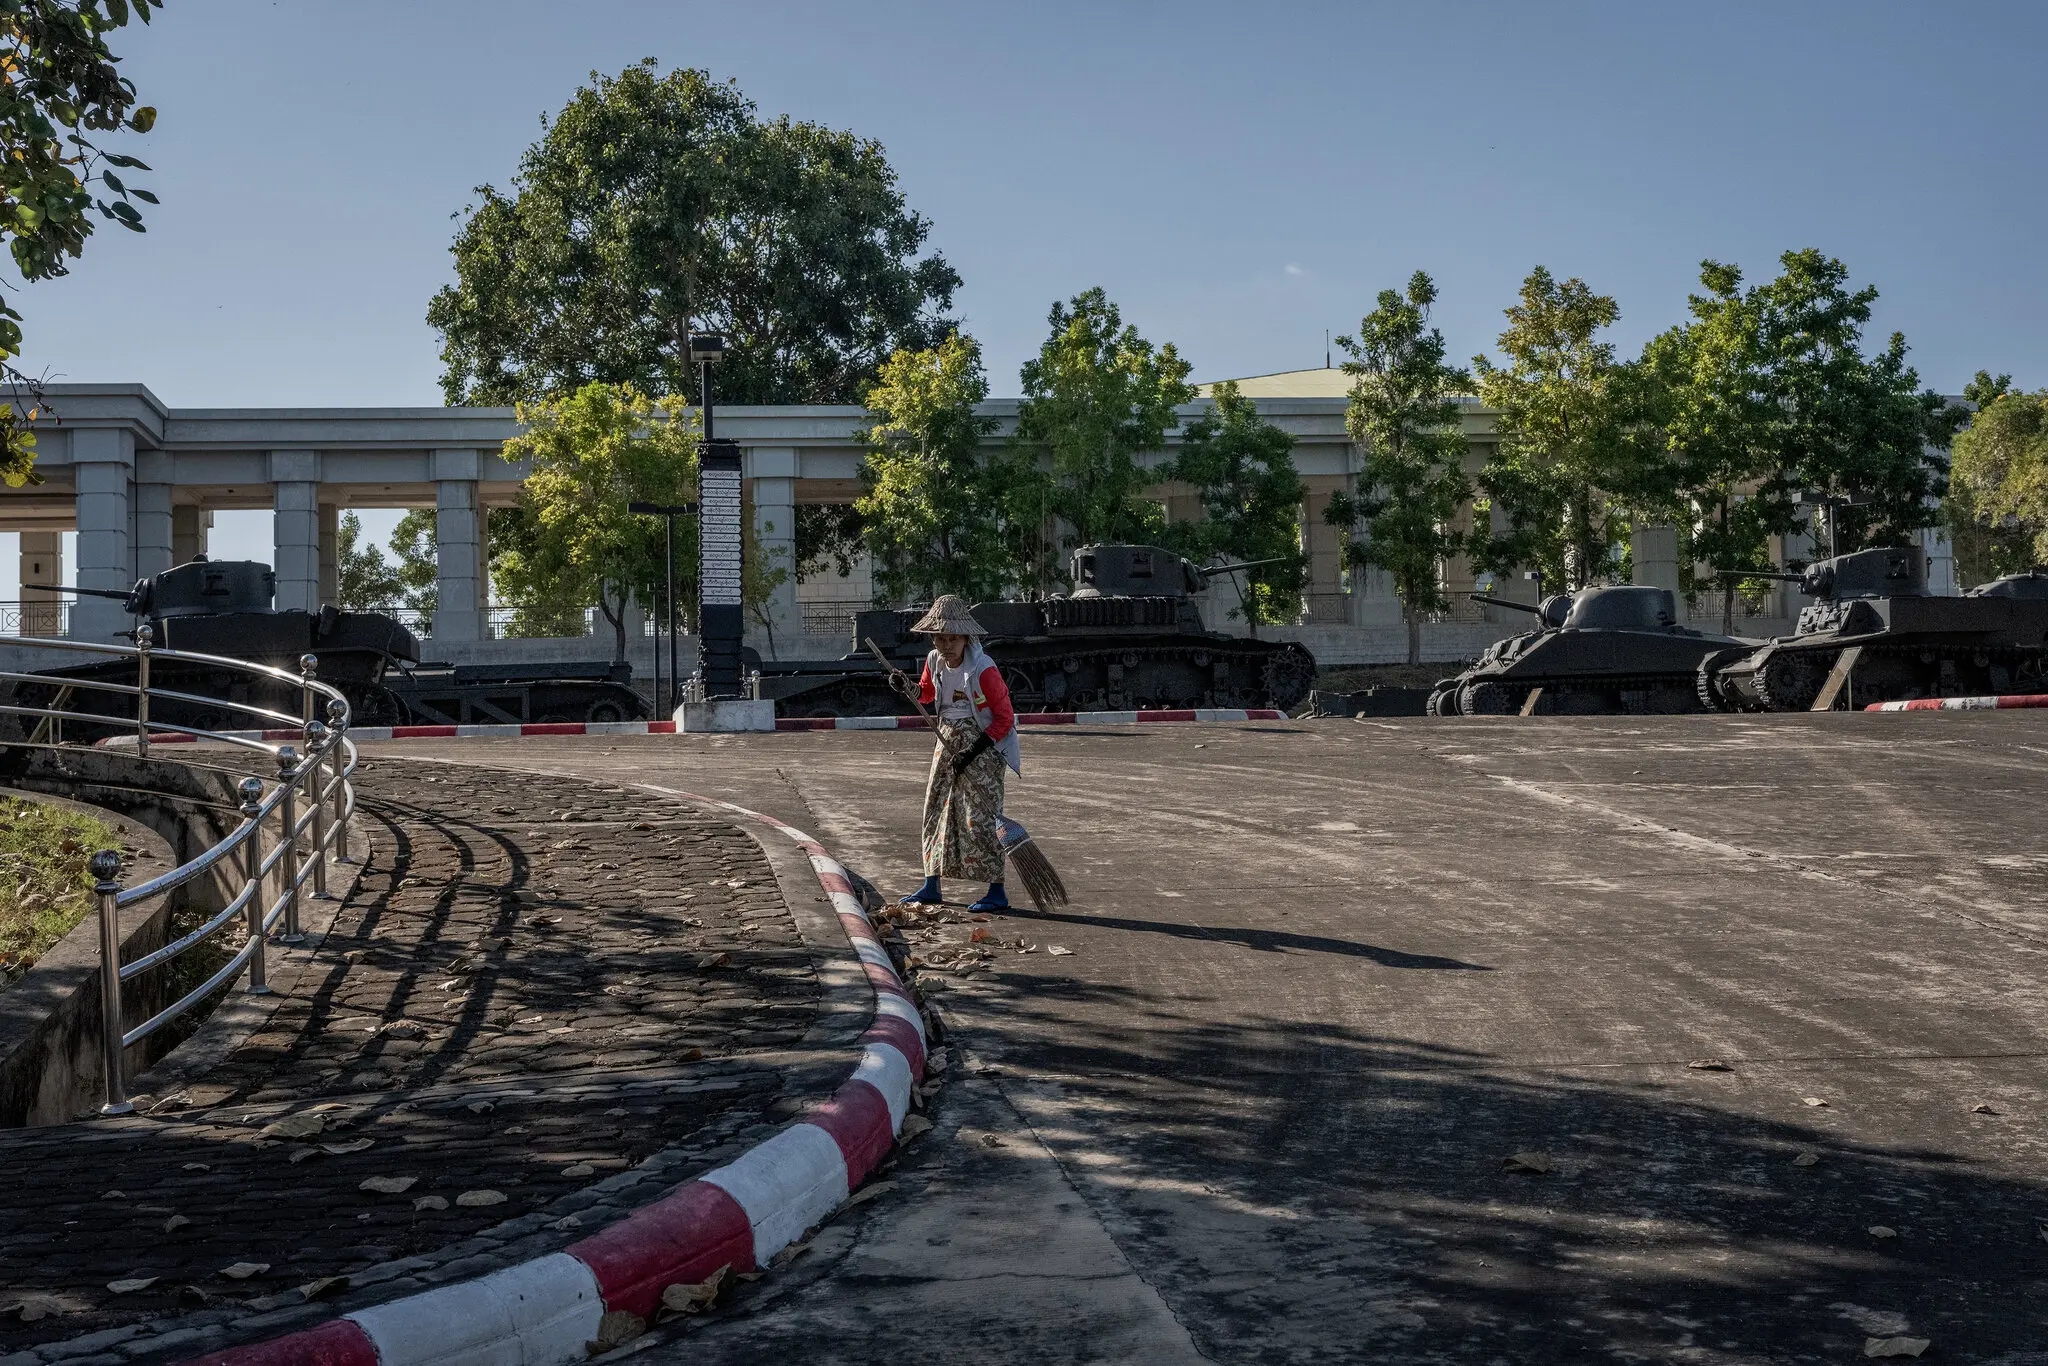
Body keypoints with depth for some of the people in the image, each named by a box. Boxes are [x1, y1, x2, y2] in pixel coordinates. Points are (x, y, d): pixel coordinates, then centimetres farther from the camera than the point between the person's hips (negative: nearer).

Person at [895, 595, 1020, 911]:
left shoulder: (983, 669, -20)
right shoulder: (934, 661, 1)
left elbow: (1005, 717, -15)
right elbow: (926, 694, 23)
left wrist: (974, 751, -19)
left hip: (982, 742, -7)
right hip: (948, 738, 7)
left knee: (980, 814, -10)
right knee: (936, 807, 10)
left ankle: (997, 891, -2)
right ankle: (931, 886, 21)